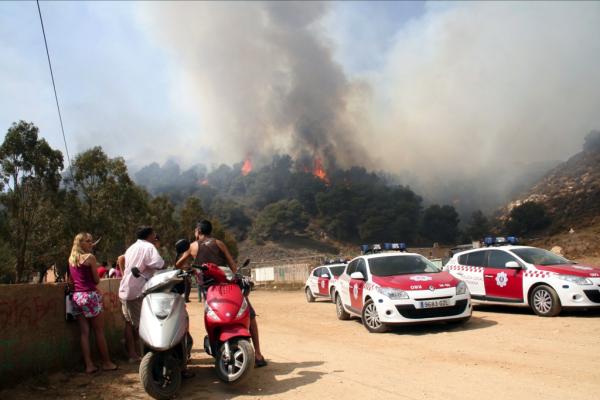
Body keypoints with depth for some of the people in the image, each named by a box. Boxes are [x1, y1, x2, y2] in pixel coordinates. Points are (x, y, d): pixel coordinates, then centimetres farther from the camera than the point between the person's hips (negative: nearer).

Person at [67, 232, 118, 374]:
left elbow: (70, 281, 12)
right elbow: (97, 280, -6)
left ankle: (89, 365, 8)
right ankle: (106, 363, 10)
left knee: (84, 332, 7)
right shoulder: (90, 257, -9)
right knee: (99, 332, 2)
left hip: (76, 297, 7)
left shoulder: (71, 259, 11)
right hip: (90, 296, -6)